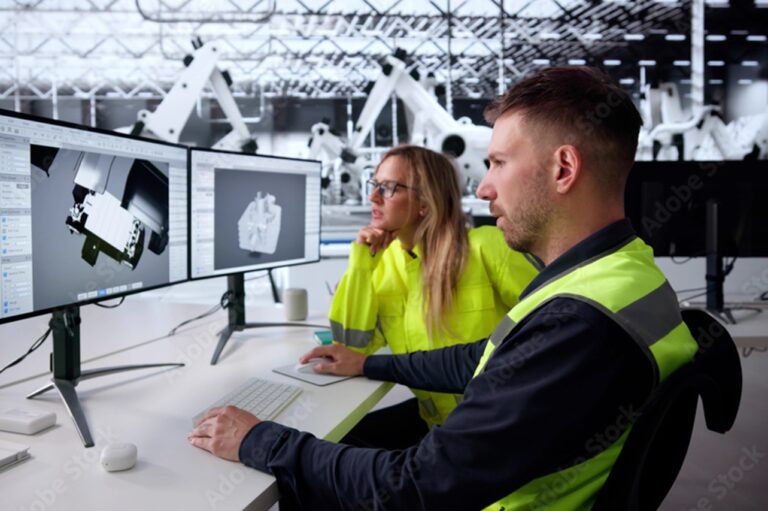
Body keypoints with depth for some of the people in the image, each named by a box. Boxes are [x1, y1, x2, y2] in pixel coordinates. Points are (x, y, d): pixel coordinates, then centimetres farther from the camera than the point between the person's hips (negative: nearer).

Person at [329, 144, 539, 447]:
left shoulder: (483, 246, -16)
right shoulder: (383, 261, 1)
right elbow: (350, 349, -6)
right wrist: (360, 264, -11)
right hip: (434, 417, 6)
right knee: (340, 439, -5)